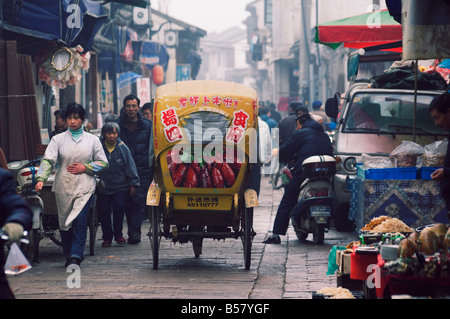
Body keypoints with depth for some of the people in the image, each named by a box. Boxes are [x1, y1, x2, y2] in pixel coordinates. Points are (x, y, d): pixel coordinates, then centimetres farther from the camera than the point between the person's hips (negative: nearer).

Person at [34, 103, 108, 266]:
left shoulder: (92, 140, 7)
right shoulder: (58, 139, 5)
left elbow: (103, 162, 9)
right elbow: (48, 160, -6)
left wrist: (85, 168, -7)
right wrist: (41, 179, -21)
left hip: (85, 187, -1)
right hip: (63, 187, 1)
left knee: (80, 220, -14)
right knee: (64, 222, 6)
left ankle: (76, 256, -13)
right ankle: (69, 254, 22)